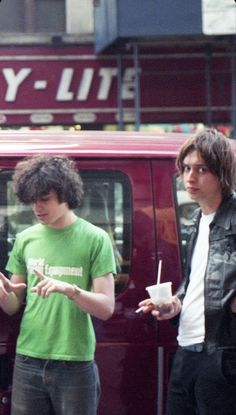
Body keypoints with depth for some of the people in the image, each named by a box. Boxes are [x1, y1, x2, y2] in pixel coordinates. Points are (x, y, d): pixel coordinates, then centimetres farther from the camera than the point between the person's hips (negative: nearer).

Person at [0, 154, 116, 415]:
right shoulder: (26, 239, 9)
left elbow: (106, 308, -6)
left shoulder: (95, 239, -3)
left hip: (75, 362, -3)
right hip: (28, 361, 3)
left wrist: (70, 289, -23)